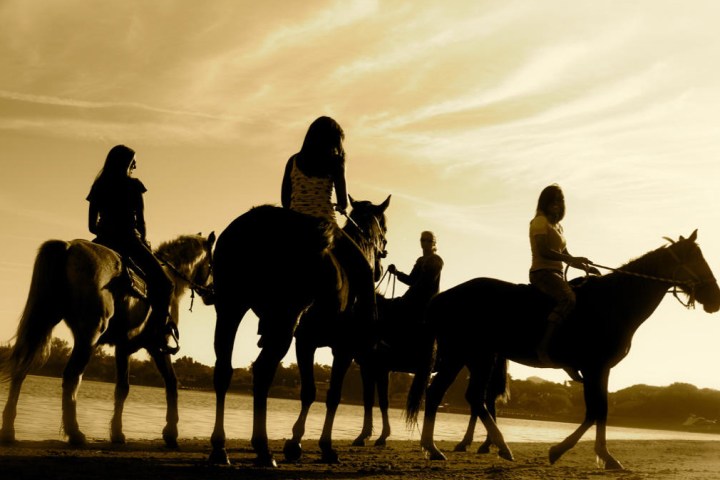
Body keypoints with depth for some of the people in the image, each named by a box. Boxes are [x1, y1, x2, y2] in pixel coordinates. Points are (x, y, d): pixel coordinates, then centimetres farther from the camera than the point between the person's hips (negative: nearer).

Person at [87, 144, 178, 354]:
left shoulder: (98, 187, 11)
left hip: (104, 241, 5)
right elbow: (140, 221, -4)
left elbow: (92, 225, 10)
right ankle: (158, 331, -17)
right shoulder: (133, 185, -3)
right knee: (163, 282, -2)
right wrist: (143, 241, 13)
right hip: (128, 239, -5)